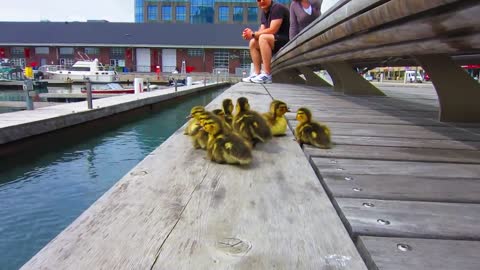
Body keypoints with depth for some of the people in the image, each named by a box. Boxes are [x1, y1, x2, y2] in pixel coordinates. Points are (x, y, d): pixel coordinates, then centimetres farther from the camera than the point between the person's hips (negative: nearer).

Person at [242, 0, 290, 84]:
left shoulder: (277, 8, -13)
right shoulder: (264, 12, 14)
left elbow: (272, 30, -22)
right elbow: (262, 31, 9)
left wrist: (253, 34, -16)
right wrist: (251, 34, -12)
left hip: (287, 41, -9)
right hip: (277, 42, 10)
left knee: (263, 38, -29)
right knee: (253, 43, 7)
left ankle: (267, 75, -33)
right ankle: (257, 73, -4)